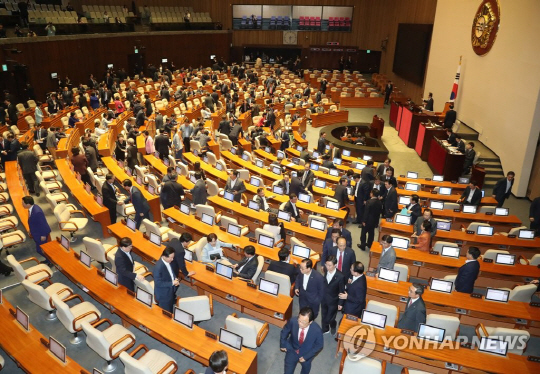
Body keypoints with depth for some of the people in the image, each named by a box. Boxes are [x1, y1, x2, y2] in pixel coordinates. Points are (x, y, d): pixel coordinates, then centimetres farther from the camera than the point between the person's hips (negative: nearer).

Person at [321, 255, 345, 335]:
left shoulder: (340, 276, -29)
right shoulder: (325, 271, -18)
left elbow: (342, 291, -15)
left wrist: (340, 303, -7)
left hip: (333, 301, -4)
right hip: (323, 299, 4)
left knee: (329, 319, 11)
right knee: (323, 316, 21)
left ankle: (333, 326, 46)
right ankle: (325, 330, 49)